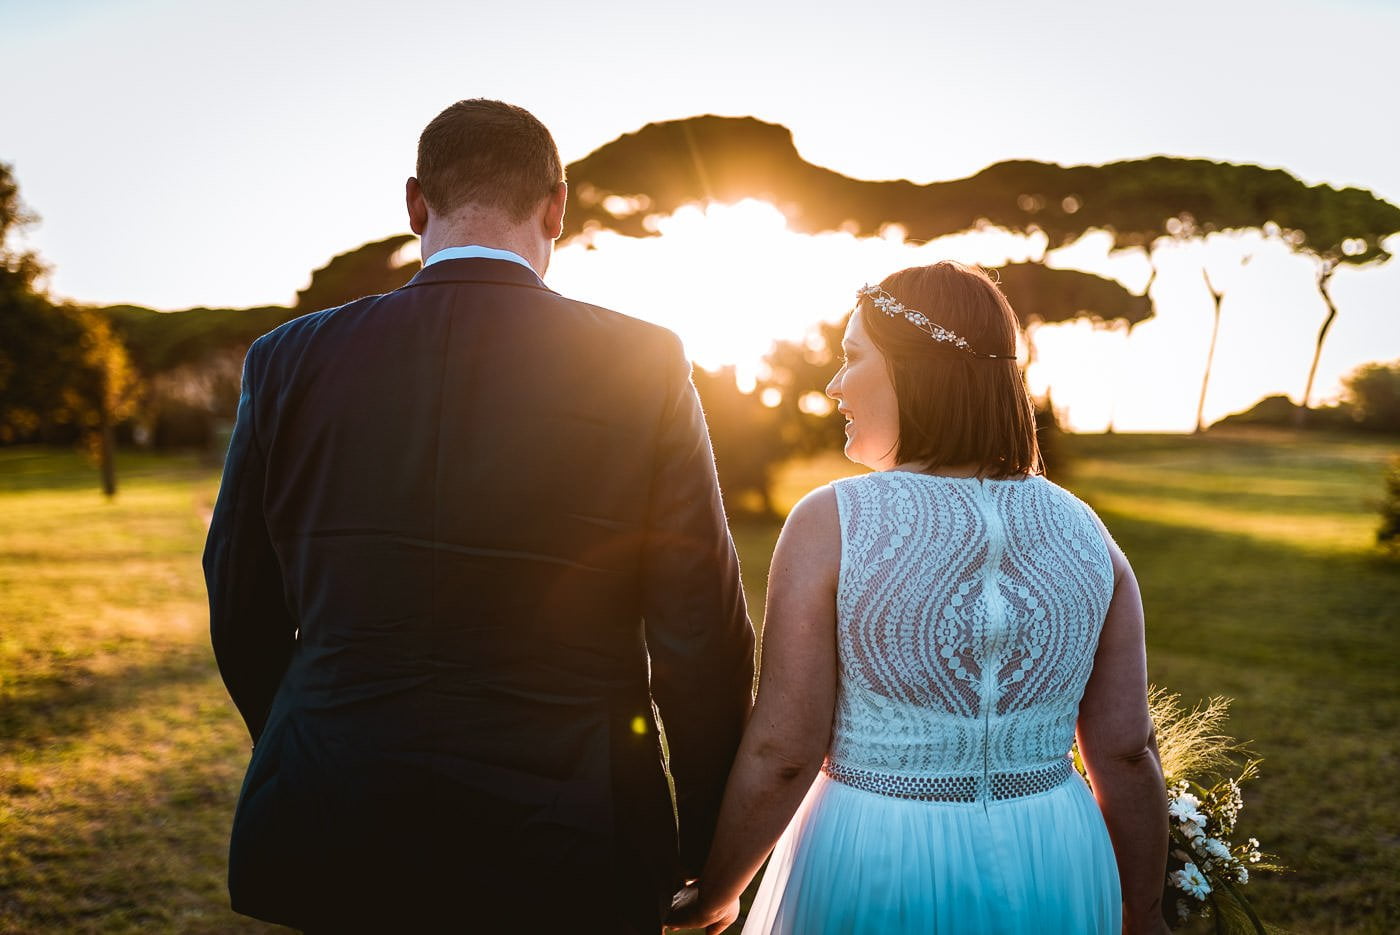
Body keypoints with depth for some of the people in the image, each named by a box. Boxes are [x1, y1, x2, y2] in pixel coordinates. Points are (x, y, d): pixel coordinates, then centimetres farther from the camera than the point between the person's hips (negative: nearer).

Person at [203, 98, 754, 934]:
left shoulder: (290, 362, -4)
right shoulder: (643, 366, -11)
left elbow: (243, 615, 4)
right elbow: (701, 636, -10)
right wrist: (706, 859, 4)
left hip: (336, 843, 2)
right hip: (563, 860, -1)